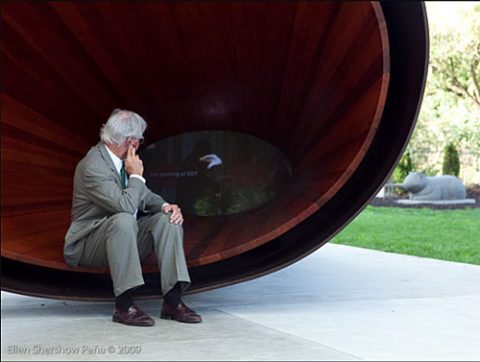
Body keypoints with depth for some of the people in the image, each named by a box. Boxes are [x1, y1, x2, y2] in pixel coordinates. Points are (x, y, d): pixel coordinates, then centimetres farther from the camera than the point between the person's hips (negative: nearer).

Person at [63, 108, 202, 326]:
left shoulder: (123, 161, 5)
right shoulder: (92, 167, -23)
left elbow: (144, 196, 16)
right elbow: (125, 206, -32)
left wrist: (166, 206, -5)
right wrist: (136, 175, -16)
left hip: (126, 236, 8)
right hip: (88, 245, -8)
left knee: (168, 219, -10)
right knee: (123, 220, -37)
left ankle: (172, 302, -16)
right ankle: (123, 306, -33)